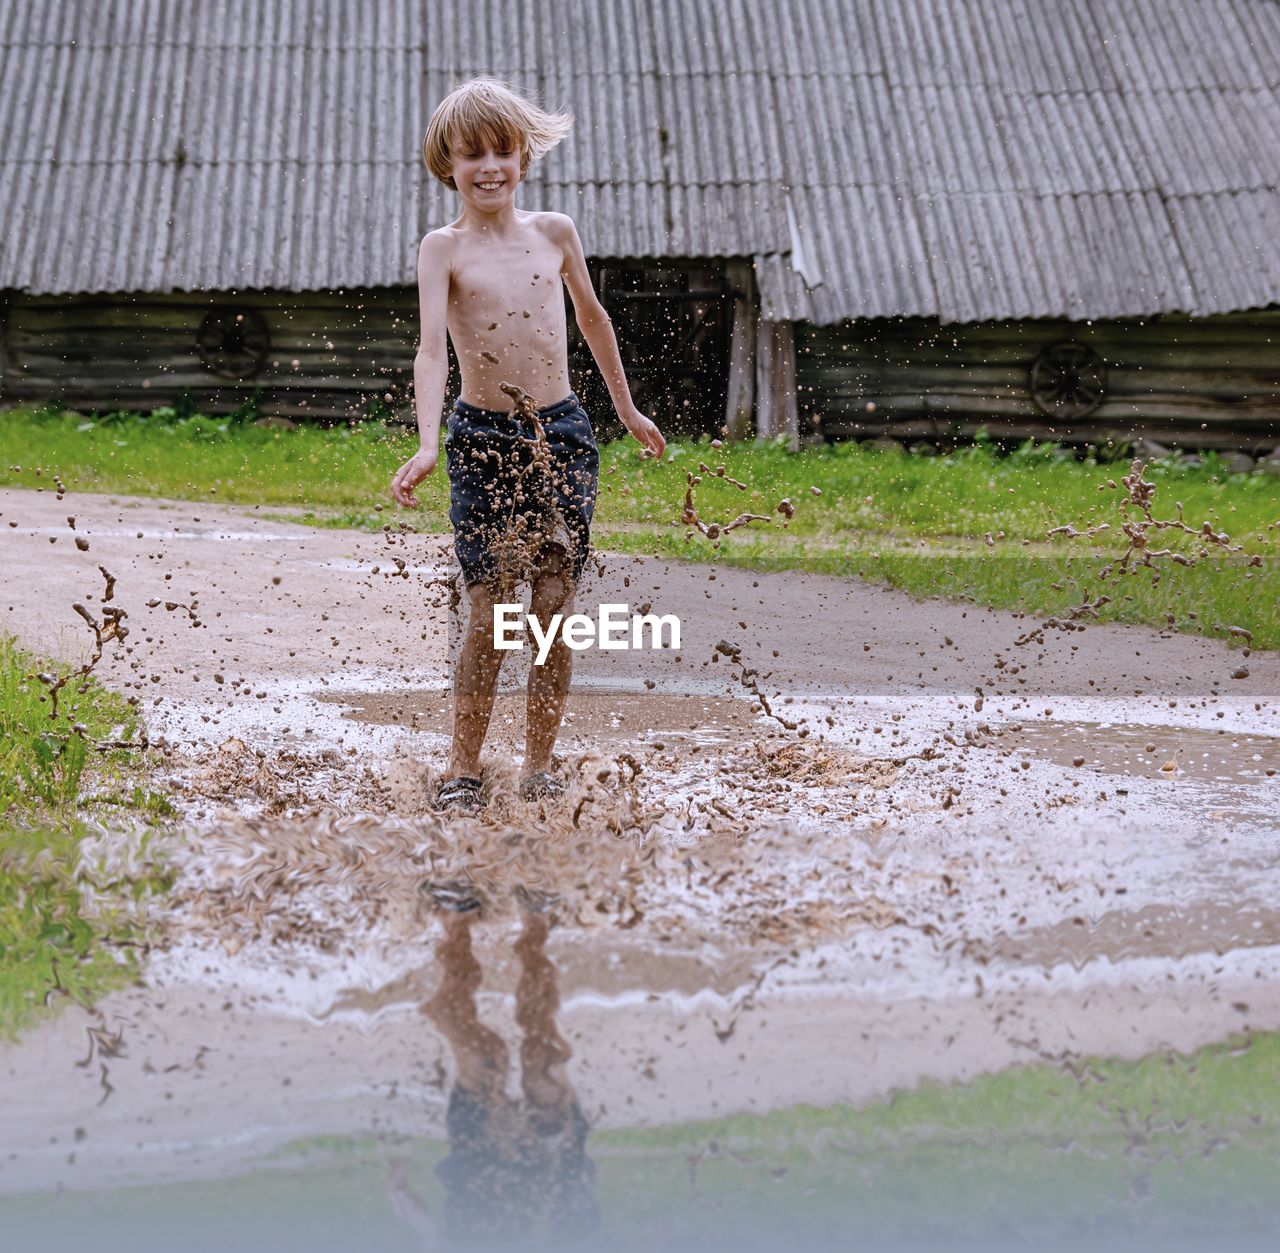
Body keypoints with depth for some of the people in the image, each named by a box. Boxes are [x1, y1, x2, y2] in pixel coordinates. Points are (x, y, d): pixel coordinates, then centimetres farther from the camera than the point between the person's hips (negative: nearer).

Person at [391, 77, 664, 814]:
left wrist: (627, 409, 29)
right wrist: (427, 446, -30)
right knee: (490, 611, -4)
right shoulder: (444, 250, -4)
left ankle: (540, 766, 14)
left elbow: (592, 318, 21)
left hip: (562, 432, 3)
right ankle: (464, 770, 8)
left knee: (555, 607, 2)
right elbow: (432, 350, -16)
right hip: (484, 441, -3)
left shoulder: (555, 234, 6)